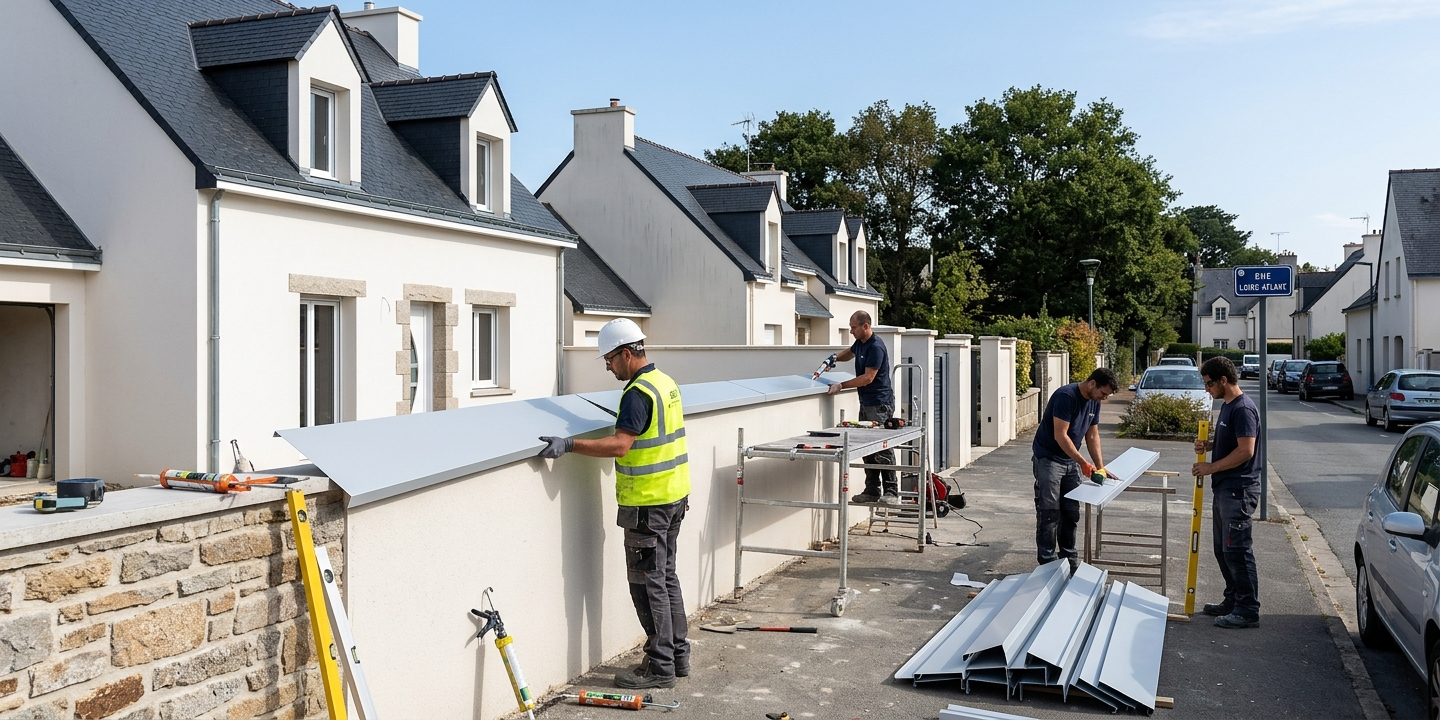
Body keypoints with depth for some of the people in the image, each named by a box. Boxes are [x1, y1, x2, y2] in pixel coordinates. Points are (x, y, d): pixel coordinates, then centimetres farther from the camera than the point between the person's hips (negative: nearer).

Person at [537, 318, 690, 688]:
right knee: (666, 577, 17)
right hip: (674, 495, 10)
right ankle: (677, 654, 25)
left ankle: (660, 667, 5)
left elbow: (620, 445, -31)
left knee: (648, 583, -2)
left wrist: (570, 444, -35)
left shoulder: (638, 393, -20)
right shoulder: (665, 382, 11)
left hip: (647, 504, -10)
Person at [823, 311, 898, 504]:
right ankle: (872, 491, 15)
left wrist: (841, 385, -20)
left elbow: (868, 378, -22)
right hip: (866, 403, 10)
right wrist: (835, 357, 13)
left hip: (880, 404, -10)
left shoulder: (876, 347, -19)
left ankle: (892, 492, -2)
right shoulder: (860, 342, 10)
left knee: (882, 450, -7)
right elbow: (849, 352, 33)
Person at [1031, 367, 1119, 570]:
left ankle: (1068, 557, 19)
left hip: (1070, 460, 8)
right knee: (1049, 513, -7)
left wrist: (1100, 467, 0)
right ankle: (1047, 561, -1)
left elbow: (1092, 436, 9)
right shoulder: (1066, 396, -22)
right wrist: (1083, 463, -23)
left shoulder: (1094, 402, 4)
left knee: (1071, 512, 9)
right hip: (1048, 459, -8)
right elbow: (1060, 435, -25)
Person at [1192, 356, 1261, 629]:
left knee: (1237, 550, -6)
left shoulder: (1243, 409, -17)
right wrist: (1208, 445, 6)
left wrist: (1211, 467, -18)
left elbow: (1246, 450, -23)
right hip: (1224, 489, 10)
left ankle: (1248, 610, 0)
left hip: (1238, 491, -10)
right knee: (1223, 549, 15)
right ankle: (1232, 601, 25)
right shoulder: (1227, 406, 14)